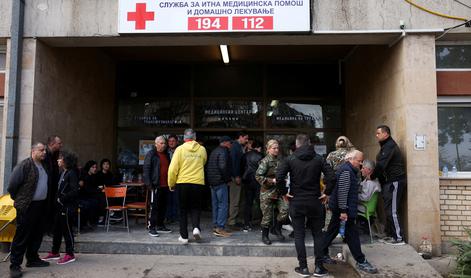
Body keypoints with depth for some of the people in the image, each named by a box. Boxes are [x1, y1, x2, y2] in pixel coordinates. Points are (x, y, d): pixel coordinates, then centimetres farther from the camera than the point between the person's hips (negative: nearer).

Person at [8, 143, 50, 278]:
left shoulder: (44, 166, 13)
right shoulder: (24, 165, -12)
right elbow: (12, 185, -10)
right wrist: (19, 200, 0)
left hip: (41, 205, 7)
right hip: (27, 207, -7)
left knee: (37, 234, 14)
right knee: (22, 236, -2)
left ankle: (32, 259, 27)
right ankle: (15, 265, 7)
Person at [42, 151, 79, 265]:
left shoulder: (71, 173, -16)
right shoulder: (63, 173, 12)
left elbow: (74, 191, -22)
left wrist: (62, 199, -16)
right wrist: (57, 199, 6)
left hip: (68, 207, -9)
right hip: (60, 206, 9)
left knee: (67, 230, 0)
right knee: (57, 229, 16)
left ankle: (70, 255, 11)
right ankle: (54, 252, 29)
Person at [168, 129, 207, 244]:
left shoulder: (180, 149, -5)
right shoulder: (202, 149, 2)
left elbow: (173, 168, -7)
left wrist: (171, 184, 4)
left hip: (182, 183, -1)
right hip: (198, 183, 1)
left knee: (183, 210, 9)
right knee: (195, 207, 15)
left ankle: (184, 236, 11)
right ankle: (196, 227, -6)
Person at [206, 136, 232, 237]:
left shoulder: (214, 151, 17)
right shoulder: (223, 152, -12)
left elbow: (208, 167, 18)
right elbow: (223, 167, -24)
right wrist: (227, 178, -11)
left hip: (212, 182, 10)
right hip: (220, 182, -9)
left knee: (215, 205, 14)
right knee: (223, 205, -6)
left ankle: (216, 227, 19)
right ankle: (220, 228, -7)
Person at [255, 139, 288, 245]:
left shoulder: (279, 161, 10)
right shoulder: (265, 161, -10)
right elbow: (258, 176, -16)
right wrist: (272, 181, -19)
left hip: (278, 191, 6)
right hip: (267, 192, -6)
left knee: (285, 209, -9)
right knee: (267, 215, 2)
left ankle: (276, 229, 15)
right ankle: (265, 236, 22)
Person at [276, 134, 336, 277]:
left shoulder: (290, 159, -4)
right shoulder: (319, 159, -1)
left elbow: (279, 177, -16)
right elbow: (332, 177, -11)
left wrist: (284, 192, -4)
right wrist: (326, 193, -1)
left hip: (296, 201, -1)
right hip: (315, 201, 1)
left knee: (299, 235, 8)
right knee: (317, 234, 13)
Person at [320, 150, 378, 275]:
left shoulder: (348, 169, 15)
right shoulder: (346, 170, -17)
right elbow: (342, 191, -23)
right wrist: (343, 211, -24)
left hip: (337, 207, 10)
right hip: (343, 208, -10)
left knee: (332, 230, 15)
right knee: (351, 233, -2)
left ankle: (322, 254, 24)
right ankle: (360, 261, 7)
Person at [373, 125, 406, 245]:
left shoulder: (389, 146, -14)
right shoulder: (386, 146, 18)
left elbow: (381, 165, -20)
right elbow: (381, 164, 16)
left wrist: (372, 176, -8)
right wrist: (374, 175, 5)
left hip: (394, 182, -10)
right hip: (389, 182, 10)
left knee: (392, 211, -7)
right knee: (389, 210, 12)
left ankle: (399, 238, -1)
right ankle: (392, 235, 19)